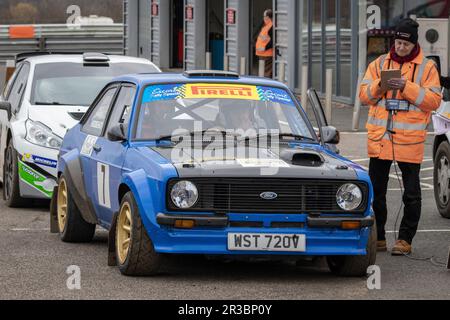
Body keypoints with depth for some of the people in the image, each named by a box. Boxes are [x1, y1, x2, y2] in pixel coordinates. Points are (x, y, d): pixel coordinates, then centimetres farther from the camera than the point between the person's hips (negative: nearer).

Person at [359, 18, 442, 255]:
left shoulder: (426, 67, 2)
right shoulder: (379, 64, 10)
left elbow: (434, 100, -7)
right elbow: (364, 95, 5)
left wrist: (407, 88, -18)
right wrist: (380, 86, -14)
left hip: (410, 139, -3)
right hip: (379, 138, 3)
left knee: (411, 193, 0)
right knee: (376, 190, 7)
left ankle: (405, 239, 8)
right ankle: (377, 238, 16)